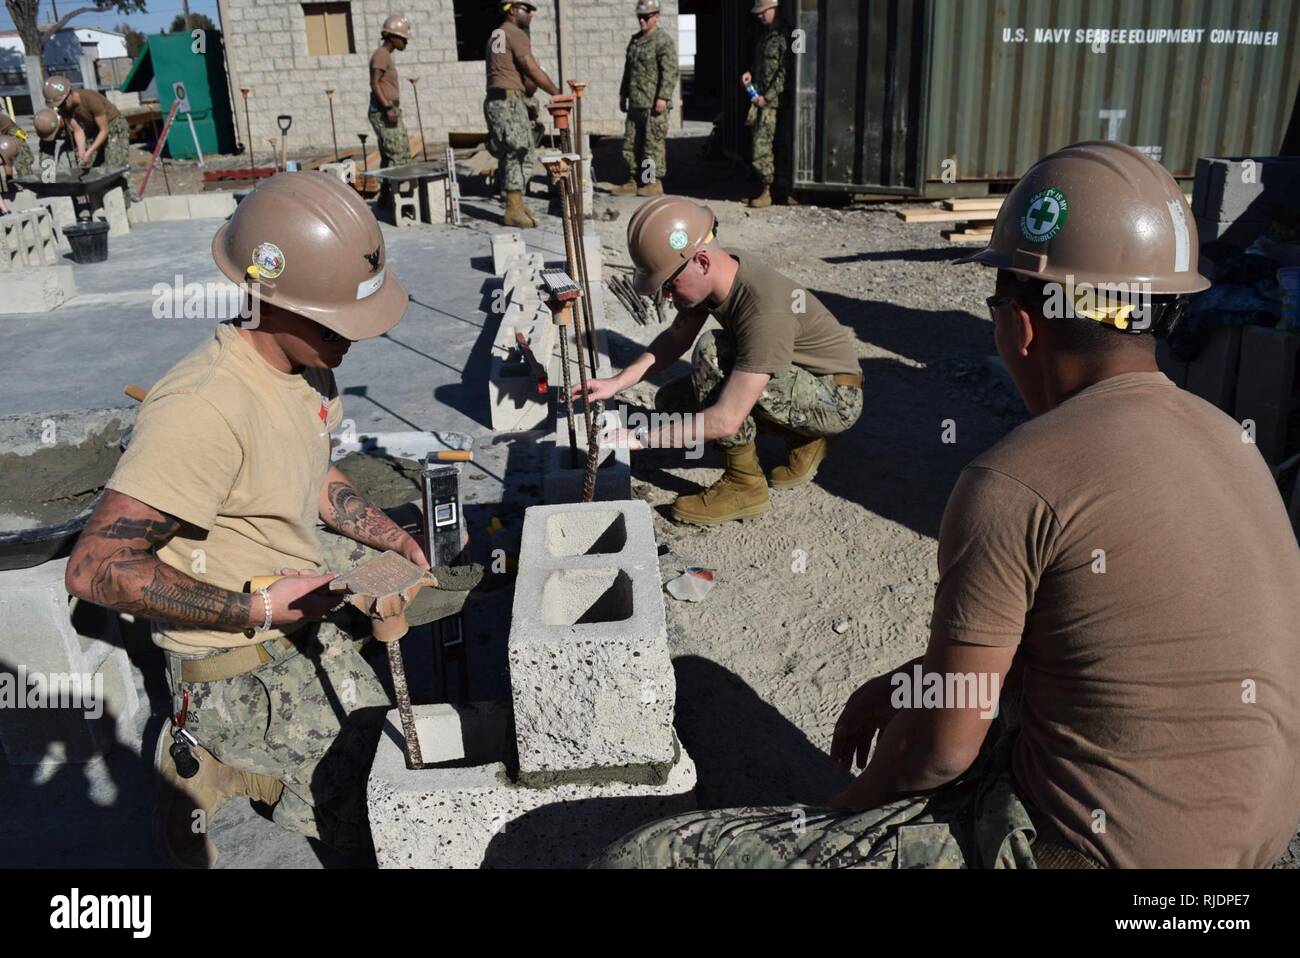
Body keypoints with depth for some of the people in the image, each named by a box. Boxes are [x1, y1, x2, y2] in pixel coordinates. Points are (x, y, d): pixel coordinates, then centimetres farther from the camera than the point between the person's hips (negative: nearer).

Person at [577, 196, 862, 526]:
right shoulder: (713, 272, -10)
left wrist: (638, 437, -33)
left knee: (712, 352, -29)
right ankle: (803, 437, 10)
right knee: (671, 401, 4)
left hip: (836, 398, -9)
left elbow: (726, 421, -38)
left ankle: (744, 484, -15)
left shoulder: (766, 310, -36)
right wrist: (616, 383, -8)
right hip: (793, 380, 9)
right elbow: (676, 338, 6)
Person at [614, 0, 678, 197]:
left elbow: (669, 72, -15)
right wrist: (623, 94, 22)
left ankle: (655, 183, 0)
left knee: (654, 143, -6)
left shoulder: (664, 41, -7)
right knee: (631, 143, 10)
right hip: (635, 103, 8)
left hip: (654, 104, -8)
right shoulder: (635, 40, 19)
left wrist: (663, 97, -22)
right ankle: (634, 181, 18)